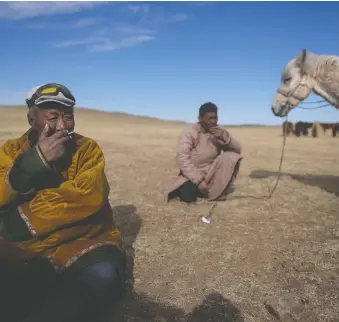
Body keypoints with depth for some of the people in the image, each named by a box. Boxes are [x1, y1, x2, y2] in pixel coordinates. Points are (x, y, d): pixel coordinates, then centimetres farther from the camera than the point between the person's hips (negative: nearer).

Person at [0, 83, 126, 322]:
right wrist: (35, 160, -21)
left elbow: (89, 197, -16)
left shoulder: (88, 148, 1)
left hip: (81, 242, 0)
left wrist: (22, 219, -16)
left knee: (102, 276, -31)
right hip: (21, 249, 1)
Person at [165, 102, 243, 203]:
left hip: (212, 172, 3)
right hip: (193, 174, -3)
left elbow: (238, 150, -4)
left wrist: (224, 137, -23)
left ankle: (217, 192, -10)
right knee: (187, 195, -30)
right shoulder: (189, 131, -13)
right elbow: (182, 158, -22)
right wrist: (199, 180, -27)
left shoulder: (220, 131, 0)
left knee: (232, 157, -20)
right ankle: (187, 187, 7)